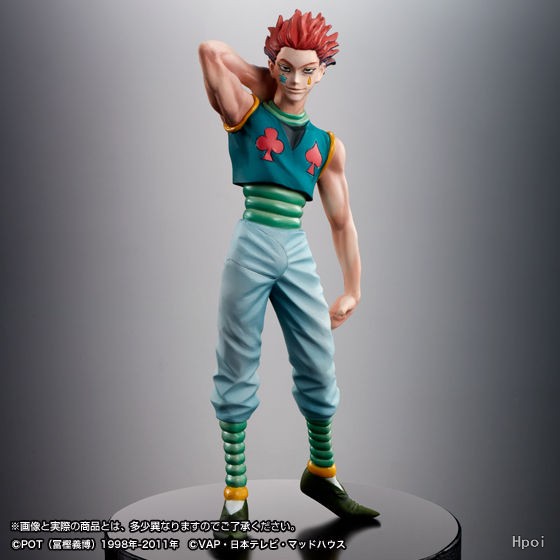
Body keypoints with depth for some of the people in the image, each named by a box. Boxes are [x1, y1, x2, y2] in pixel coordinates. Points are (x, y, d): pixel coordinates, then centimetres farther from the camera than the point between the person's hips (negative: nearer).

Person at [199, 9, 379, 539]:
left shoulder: (327, 145, 13)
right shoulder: (246, 114, 5)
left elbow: (342, 222, 14)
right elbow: (210, 51, -8)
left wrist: (352, 290, 11)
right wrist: (266, 82, 6)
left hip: (297, 254, 4)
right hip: (251, 248, -3)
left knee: (319, 367, 6)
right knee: (238, 370, 1)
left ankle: (322, 472, 27)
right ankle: (235, 493, 9)